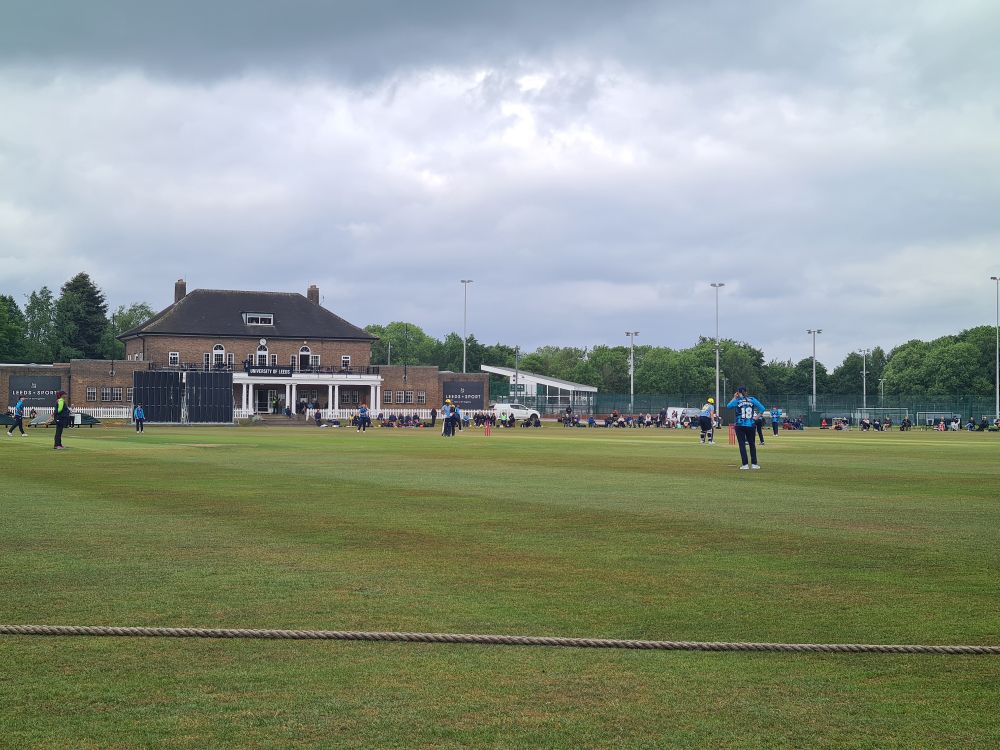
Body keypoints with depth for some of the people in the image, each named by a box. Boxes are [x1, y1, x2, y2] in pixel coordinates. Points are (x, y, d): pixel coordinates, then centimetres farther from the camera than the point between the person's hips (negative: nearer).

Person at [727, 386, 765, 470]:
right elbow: (762, 408, -2)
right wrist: (756, 418, 4)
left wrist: (734, 398, 17)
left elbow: (728, 406, 11)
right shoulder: (752, 399, 2)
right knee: (752, 444, 13)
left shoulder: (737, 401, -3)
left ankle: (745, 464, -4)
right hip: (751, 425, 2)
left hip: (740, 426, -2)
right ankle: (754, 464, 12)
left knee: (742, 444, 2)